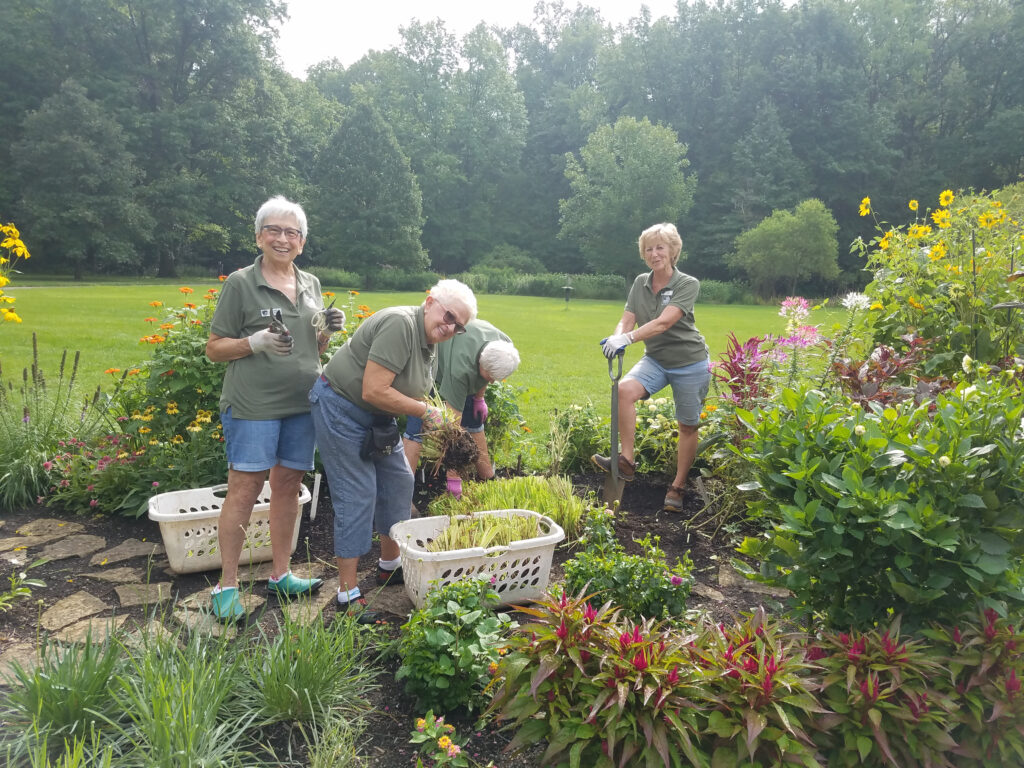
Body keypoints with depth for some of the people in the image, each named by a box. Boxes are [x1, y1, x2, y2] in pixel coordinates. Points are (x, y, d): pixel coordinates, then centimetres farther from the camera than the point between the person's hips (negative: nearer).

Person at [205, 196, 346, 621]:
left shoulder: (310, 284, 13)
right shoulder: (240, 283, -4)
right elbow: (214, 348, -3)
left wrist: (328, 330, 0)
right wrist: (256, 342, -19)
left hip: (302, 403, 5)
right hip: (253, 405, -5)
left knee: (288, 485, 11)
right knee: (243, 489, -4)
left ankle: (280, 574, 24)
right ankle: (227, 585, 9)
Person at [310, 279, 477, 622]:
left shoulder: (430, 344, 4)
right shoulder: (399, 324, -26)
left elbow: (411, 394, 13)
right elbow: (373, 391, -31)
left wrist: (437, 429, -3)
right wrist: (425, 411, -20)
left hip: (376, 416, 10)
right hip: (340, 407, -10)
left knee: (399, 482, 14)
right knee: (357, 496, -8)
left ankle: (390, 565, 32)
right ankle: (348, 594, 2)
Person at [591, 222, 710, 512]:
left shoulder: (688, 284, -15)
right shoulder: (640, 283, 2)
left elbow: (664, 322, -29)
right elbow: (627, 320, -6)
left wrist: (628, 338, -41)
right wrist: (616, 338, -29)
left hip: (690, 363, -3)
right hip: (656, 359, 4)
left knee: (688, 425, 5)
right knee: (625, 389, -25)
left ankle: (677, 487, 21)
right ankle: (626, 462, -19)